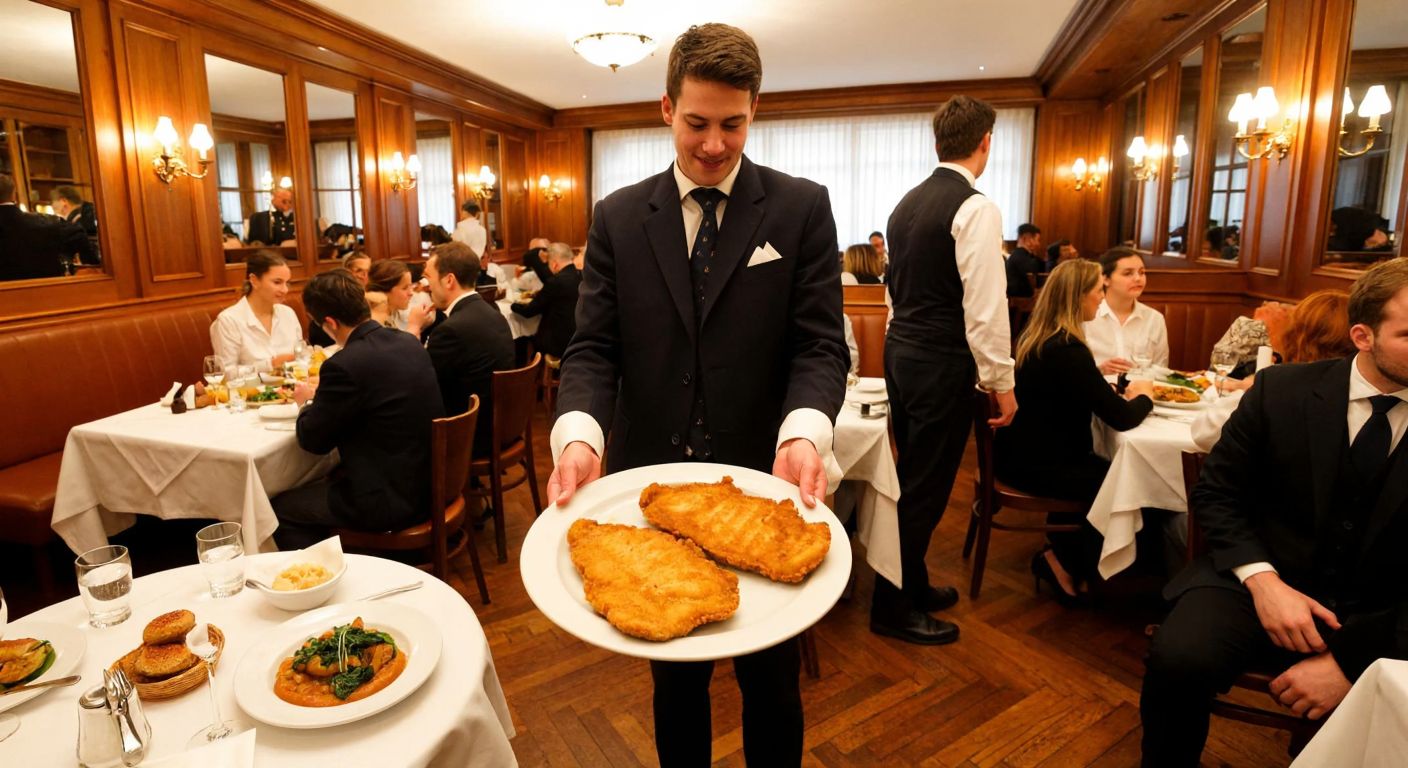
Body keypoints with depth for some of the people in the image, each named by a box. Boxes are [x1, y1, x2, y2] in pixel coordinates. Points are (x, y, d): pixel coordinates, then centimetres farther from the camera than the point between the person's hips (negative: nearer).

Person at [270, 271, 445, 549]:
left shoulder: (345, 365, -22)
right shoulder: (409, 343, 2)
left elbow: (314, 440, -8)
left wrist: (308, 401, 10)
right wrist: (323, 393, 18)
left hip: (391, 500, -8)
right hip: (428, 483, 8)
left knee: (281, 508, 12)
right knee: (328, 477, 32)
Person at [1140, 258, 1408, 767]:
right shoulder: (1283, 390, -3)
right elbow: (1215, 493, 2)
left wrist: (1352, 659, -20)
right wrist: (1261, 578, -16)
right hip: (1262, 580, 0)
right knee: (1177, 659, -28)